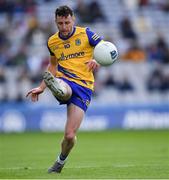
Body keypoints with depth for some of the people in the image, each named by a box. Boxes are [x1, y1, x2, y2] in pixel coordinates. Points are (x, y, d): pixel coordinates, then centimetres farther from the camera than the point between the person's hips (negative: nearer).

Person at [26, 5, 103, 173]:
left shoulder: (85, 34, 0)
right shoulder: (52, 42, 11)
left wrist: (97, 61, -22)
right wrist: (41, 87, 19)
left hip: (83, 86, -2)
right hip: (63, 81, 2)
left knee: (70, 135, -10)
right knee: (64, 91, -42)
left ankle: (61, 160, 18)